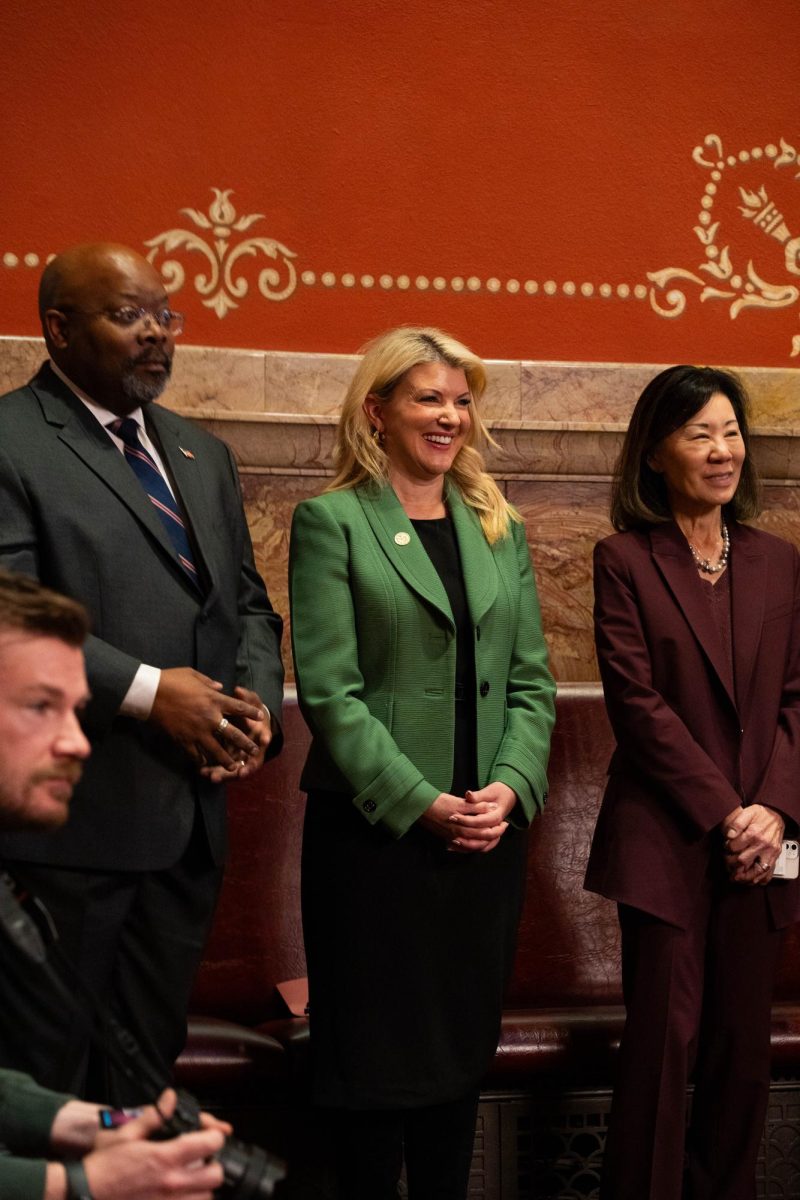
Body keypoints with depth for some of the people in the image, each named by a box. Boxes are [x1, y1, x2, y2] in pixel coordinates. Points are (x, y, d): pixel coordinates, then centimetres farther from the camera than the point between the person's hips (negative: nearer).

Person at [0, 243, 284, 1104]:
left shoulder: (202, 455, 17)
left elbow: (248, 603, 19)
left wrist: (258, 700, 0)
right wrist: (147, 690, -20)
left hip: (188, 825, 7)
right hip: (71, 824, -7)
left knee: (150, 1055, 17)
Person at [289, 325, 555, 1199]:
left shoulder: (500, 528, 13)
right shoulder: (331, 522, -3)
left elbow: (531, 681, 10)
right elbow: (329, 691, -11)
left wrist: (509, 787, -7)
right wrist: (423, 803, -16)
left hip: (487, 833, 5)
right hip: (375, 832, -5)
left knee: (461, 1053, 13)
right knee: (377, 1058, 5)